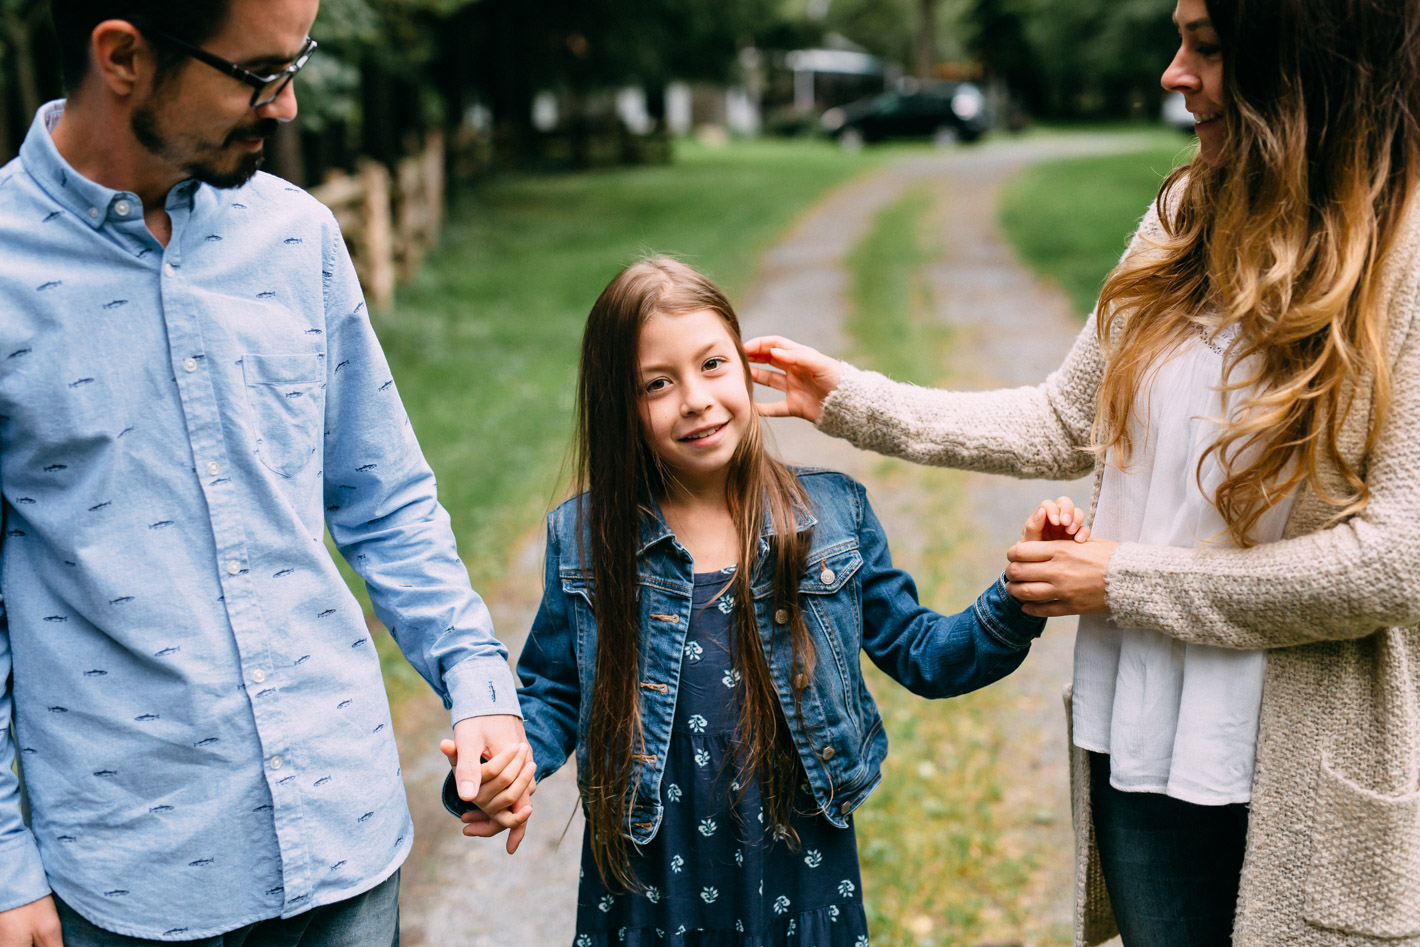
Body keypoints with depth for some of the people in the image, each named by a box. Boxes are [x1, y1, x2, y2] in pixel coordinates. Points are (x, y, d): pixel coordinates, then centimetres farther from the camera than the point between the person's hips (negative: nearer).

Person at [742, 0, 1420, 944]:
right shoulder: (1190, 218, 2)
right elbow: (1069, 423, 10)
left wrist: (1126, 581, -14)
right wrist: (852, 399, 6)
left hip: (1304, 780, -4)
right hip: (1140, 738, 5)